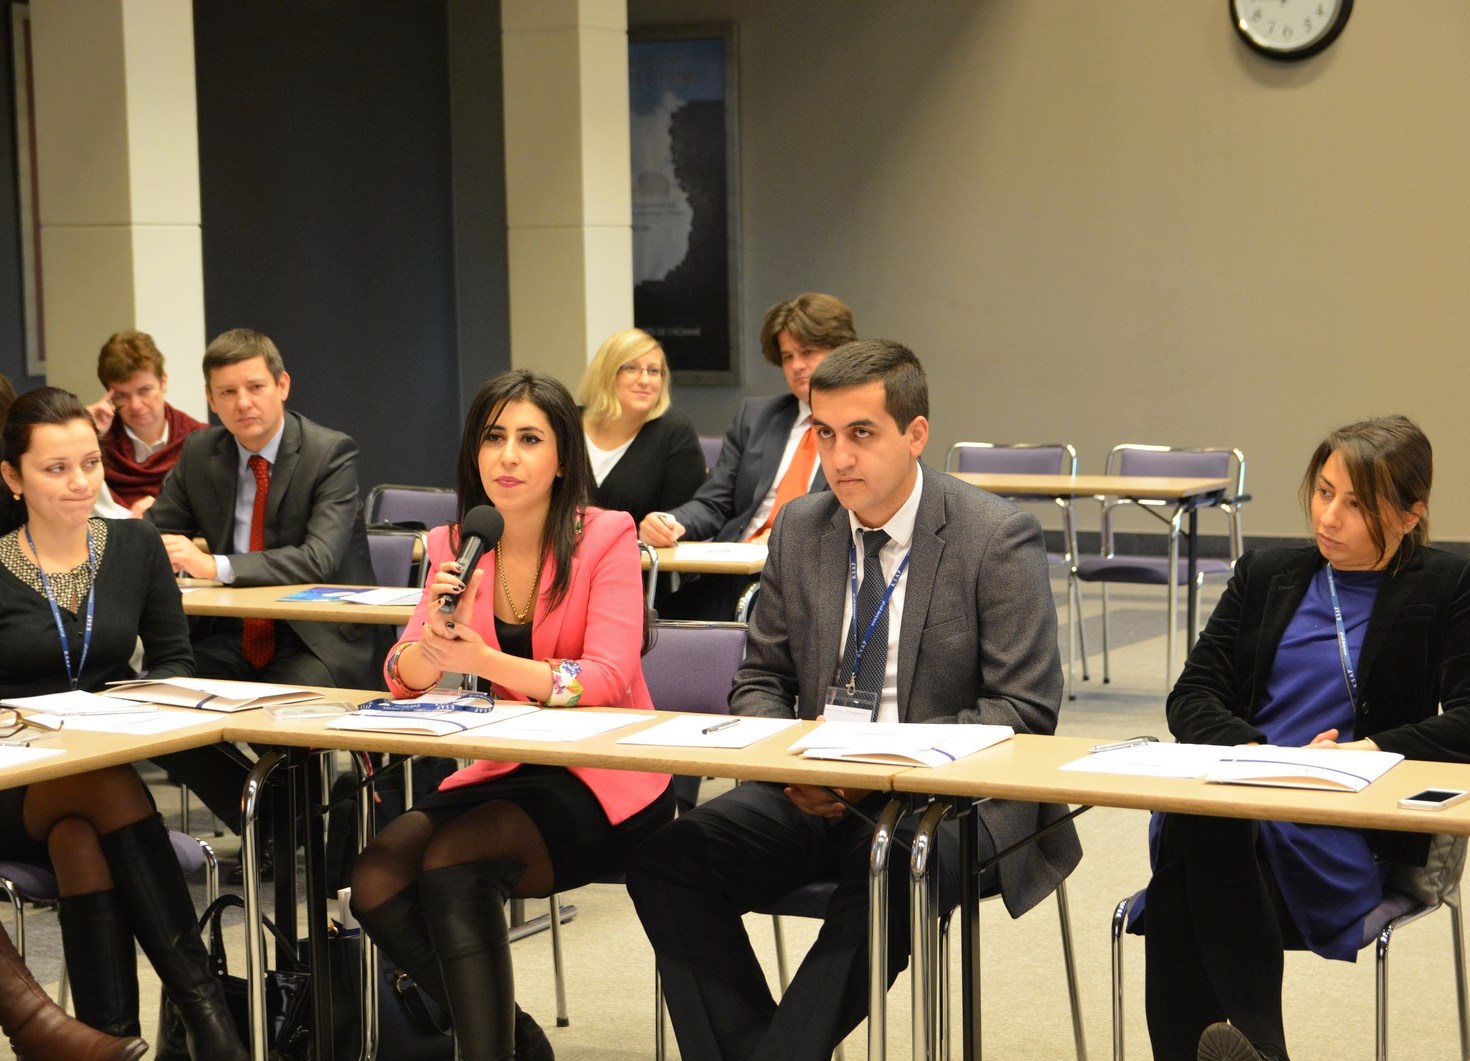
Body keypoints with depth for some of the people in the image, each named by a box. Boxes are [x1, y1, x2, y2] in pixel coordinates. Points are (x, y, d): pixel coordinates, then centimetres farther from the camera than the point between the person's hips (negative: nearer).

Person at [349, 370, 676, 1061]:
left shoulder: (605, 538, -9)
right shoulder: (455, 546, 5)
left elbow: (607, 680, -20)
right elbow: (404, 679, -2)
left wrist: (481, 659, -33)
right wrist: (434, 637, -26)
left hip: (602, 781, -5)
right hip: (505, 768, 6)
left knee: (451, 862, -28)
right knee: (376, 880, -17)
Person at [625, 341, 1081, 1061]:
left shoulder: (998, 538, -7)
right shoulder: (799, 529, 8)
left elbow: (1025, 711, -10)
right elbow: (759, 681, 15)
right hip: (813, 794, 5)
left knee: (889, 875, -38)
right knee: (663, 859, -18)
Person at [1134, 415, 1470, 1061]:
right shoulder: (1265, 577, 22)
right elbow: (1190, 696, 12)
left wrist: (1370, 751, -16)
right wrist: (1252, 753, -8)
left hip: (1352, 833, -3)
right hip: (1232, 802, 3)